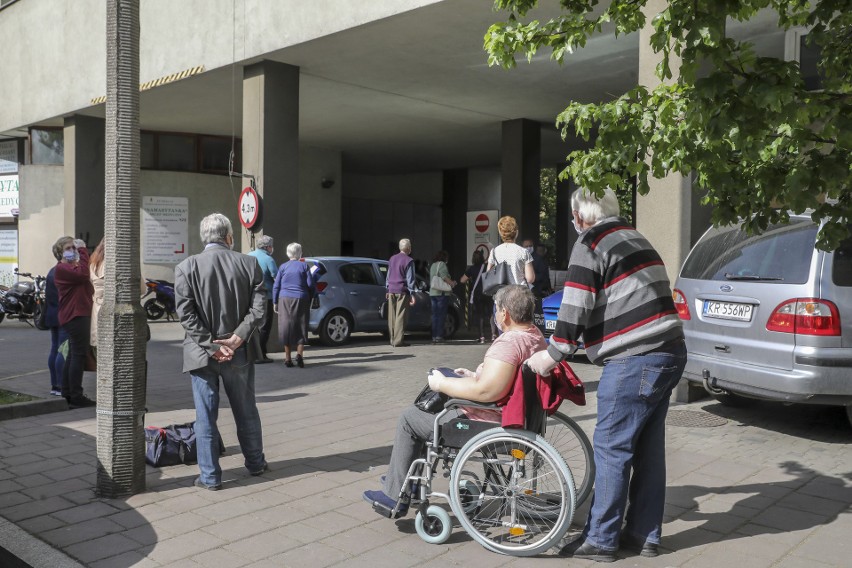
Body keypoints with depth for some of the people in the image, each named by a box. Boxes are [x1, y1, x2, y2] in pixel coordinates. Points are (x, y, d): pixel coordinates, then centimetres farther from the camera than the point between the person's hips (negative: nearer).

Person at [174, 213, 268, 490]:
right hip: (239, 352, 2)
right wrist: (237, 338, -11)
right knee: (246, 411, 18)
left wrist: (211, 344, -11)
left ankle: (210, 476, 14)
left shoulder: (187, 267, -6)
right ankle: (255, 463, 33)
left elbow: (185, 313, -12)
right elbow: (258, 308, -9)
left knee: (206, 416, 7)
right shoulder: (249, 264, -3)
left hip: (202, 353, -2)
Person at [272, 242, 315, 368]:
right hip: (301, 300, -1)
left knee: (286, 327, 6)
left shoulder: (283, 267, 4)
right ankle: (299, 354, -10)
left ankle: (288, 358, 8)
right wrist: (310, 300, 11)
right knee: (301, 328, 6)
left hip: (285, 300, 1)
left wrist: (275, 302, 9)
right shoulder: (304, 266, 2)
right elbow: (310, 285, -1)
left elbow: (276, 286, 3)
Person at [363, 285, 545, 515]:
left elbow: (486, 392, -36)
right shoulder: (536, 336, 4)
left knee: (410, 417, 6)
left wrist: (442, 384, -23)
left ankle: (394, 495, 16)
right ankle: (400, 475, 35)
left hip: (490, 421, -10)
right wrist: (476, 376, 16)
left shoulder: (509, 343, -27)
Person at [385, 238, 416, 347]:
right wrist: (412, 294, -8)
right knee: (401, 316, -5)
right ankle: (398, 340, -8)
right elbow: (410, 278, -9)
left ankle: (392, 340, 13)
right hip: (402, 291, -6)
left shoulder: (392, 259, 14)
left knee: (392, 316, 9)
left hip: (391, 290, 6)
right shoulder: (408, 261, -7)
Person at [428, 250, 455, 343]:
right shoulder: (442, 264, -5)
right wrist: (452, 283, -13)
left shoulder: (433, 265, 19)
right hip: (442, 293, -8)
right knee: (441, 315, -6)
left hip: (432, 293, 8)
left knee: (435, 315, 8)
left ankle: (434, 336, 6)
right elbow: (444, 276, -18)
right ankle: (439, 336, -9)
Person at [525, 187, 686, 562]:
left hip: (634, 362, -9)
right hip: (669, 353, 9)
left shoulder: (590, 244, -7)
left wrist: (552, 355, -3)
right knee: (648, 447, 13)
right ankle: (644, 534, 22)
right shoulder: (634, 238, 20)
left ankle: (600, 539, 8)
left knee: (611, 448, -1)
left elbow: (576, 309, -13)